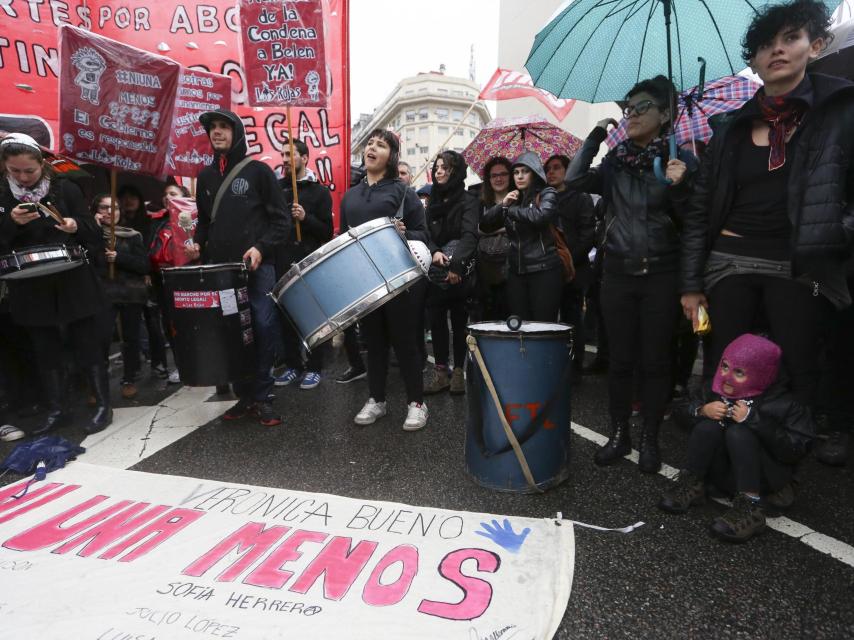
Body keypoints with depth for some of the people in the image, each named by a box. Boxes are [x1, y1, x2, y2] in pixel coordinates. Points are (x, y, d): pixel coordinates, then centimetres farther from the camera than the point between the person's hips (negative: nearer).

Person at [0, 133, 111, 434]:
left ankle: (103, 404, 14)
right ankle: (56, 409, 23)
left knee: (87, 344, 3)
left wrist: (76, 226, -21)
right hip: (31, 288, 3)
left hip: (72, 283, -3)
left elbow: (93, 233, -1)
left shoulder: (65, 189, -1)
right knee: (45, 349, 11)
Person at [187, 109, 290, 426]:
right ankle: (244, 395, 16)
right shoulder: (205, 176, 17)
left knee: (263, 331, -7)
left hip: (257, 268, -4)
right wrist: (198, 244, 7)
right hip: (219, 269, 5)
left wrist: (261, 248, -15)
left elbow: (281, 220, -2)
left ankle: (261, 397, 6)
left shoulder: (258, 170, 2)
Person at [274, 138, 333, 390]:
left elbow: (328, 232, -4)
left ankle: (314, 368, 13)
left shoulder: (319, 191, 2)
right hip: (281, 263, 4)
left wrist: (305, 218, -18)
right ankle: (292, 365, 20)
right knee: (286, 317, 8)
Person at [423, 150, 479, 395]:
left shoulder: (468, 201, -2)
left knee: (459, 322, 3)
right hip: (435, 273, 4)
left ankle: (459, 371, 13)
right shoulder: (433, 202, 15)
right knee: (436, 321, 2)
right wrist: (434, 251, -17)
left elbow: (469, 235, -16)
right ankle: (441, 372, 11)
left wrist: (457, 262, -30)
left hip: (459, 274, -4)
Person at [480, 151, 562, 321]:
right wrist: (503, 205, -3)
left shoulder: (547, 194, 2)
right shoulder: (513, 198, 17)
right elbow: (485, 225, 11)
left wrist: (511, 210, -7)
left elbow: (540, 216, -21)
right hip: (516, 271, 5)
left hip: (544, 270, -5)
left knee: (543, 325, -5)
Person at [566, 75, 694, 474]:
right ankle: (619, 434, 21)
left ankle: (650, 439, 19)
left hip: (661, 275, -2)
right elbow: (574, 180, -8)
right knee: (620, 359, 7)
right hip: (618, 273, 2)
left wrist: (679, 187, -18)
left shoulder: (677, 161, 2)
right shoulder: (614, 163, 8)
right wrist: (596, 135, -4)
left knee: (655, 360, 5)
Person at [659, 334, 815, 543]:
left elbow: (796, 449, -26)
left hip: (765, 478, -3)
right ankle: (692, 485, -14)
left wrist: (754, 420, -33)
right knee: (708, 426, -22)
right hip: (725, 475, 4)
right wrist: (702, 410, -19)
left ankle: (751, 506, -32)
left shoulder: (781, 404, -16)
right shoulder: (719, 389, -4)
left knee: (738, 433, -30)